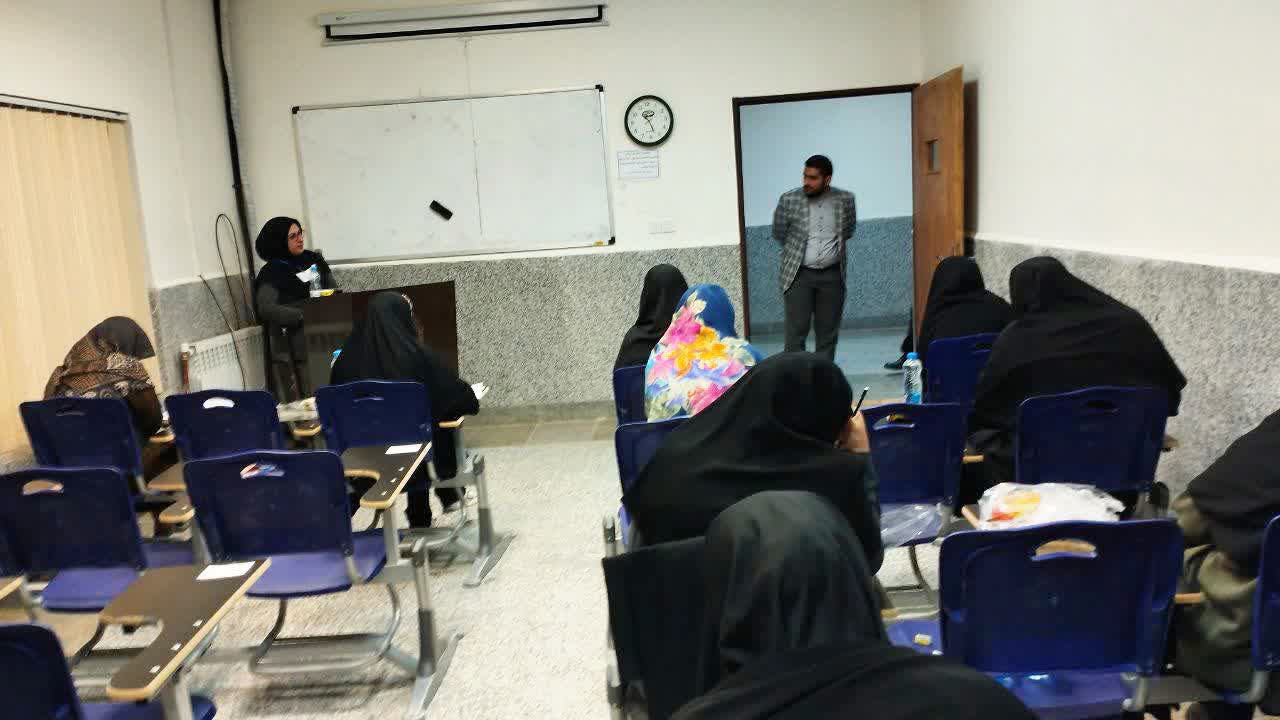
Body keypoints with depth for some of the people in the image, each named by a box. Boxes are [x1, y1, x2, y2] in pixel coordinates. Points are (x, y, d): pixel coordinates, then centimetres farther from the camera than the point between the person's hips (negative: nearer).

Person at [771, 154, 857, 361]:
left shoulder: (845, 200, 0)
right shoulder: (789, 200, -6)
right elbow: (779, 234, 8)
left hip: (832, 275, 2)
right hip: (798, 274, -2)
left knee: (828, 333, 7)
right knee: (796, 333, -5)